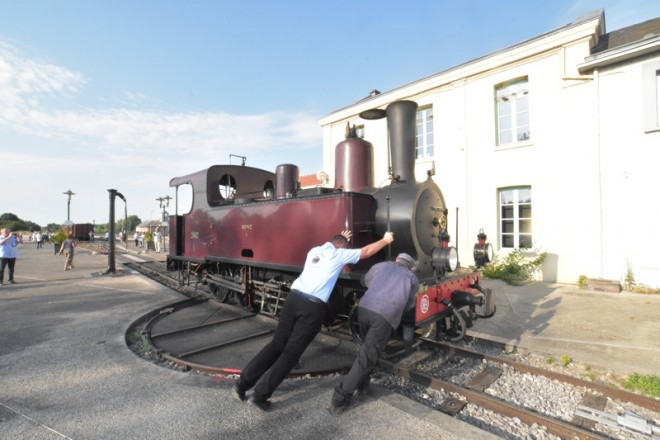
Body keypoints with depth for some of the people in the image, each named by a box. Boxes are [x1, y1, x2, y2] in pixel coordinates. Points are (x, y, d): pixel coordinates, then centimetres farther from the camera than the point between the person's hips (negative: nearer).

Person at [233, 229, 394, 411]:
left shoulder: (315, 250, 22)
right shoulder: (339, 254, 8)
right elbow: (367, 251, 18)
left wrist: (341, 238, 54)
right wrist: (385, 240, 32)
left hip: (294, 297, 6)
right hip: (313, 306, -6)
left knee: (277, 344, 14)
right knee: (291, 352, 4)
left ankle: (243, 383, 15)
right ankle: (260, 395, 6)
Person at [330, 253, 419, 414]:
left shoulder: (381, 266, 26)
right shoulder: (413, 279, 23)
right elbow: (409, 305, 32)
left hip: (364, 308, 3)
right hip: (385, 316, -3)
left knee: (367, 348, 27)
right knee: (367, 357, 2)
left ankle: (362, 385, 32)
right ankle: (340, 399, 3)